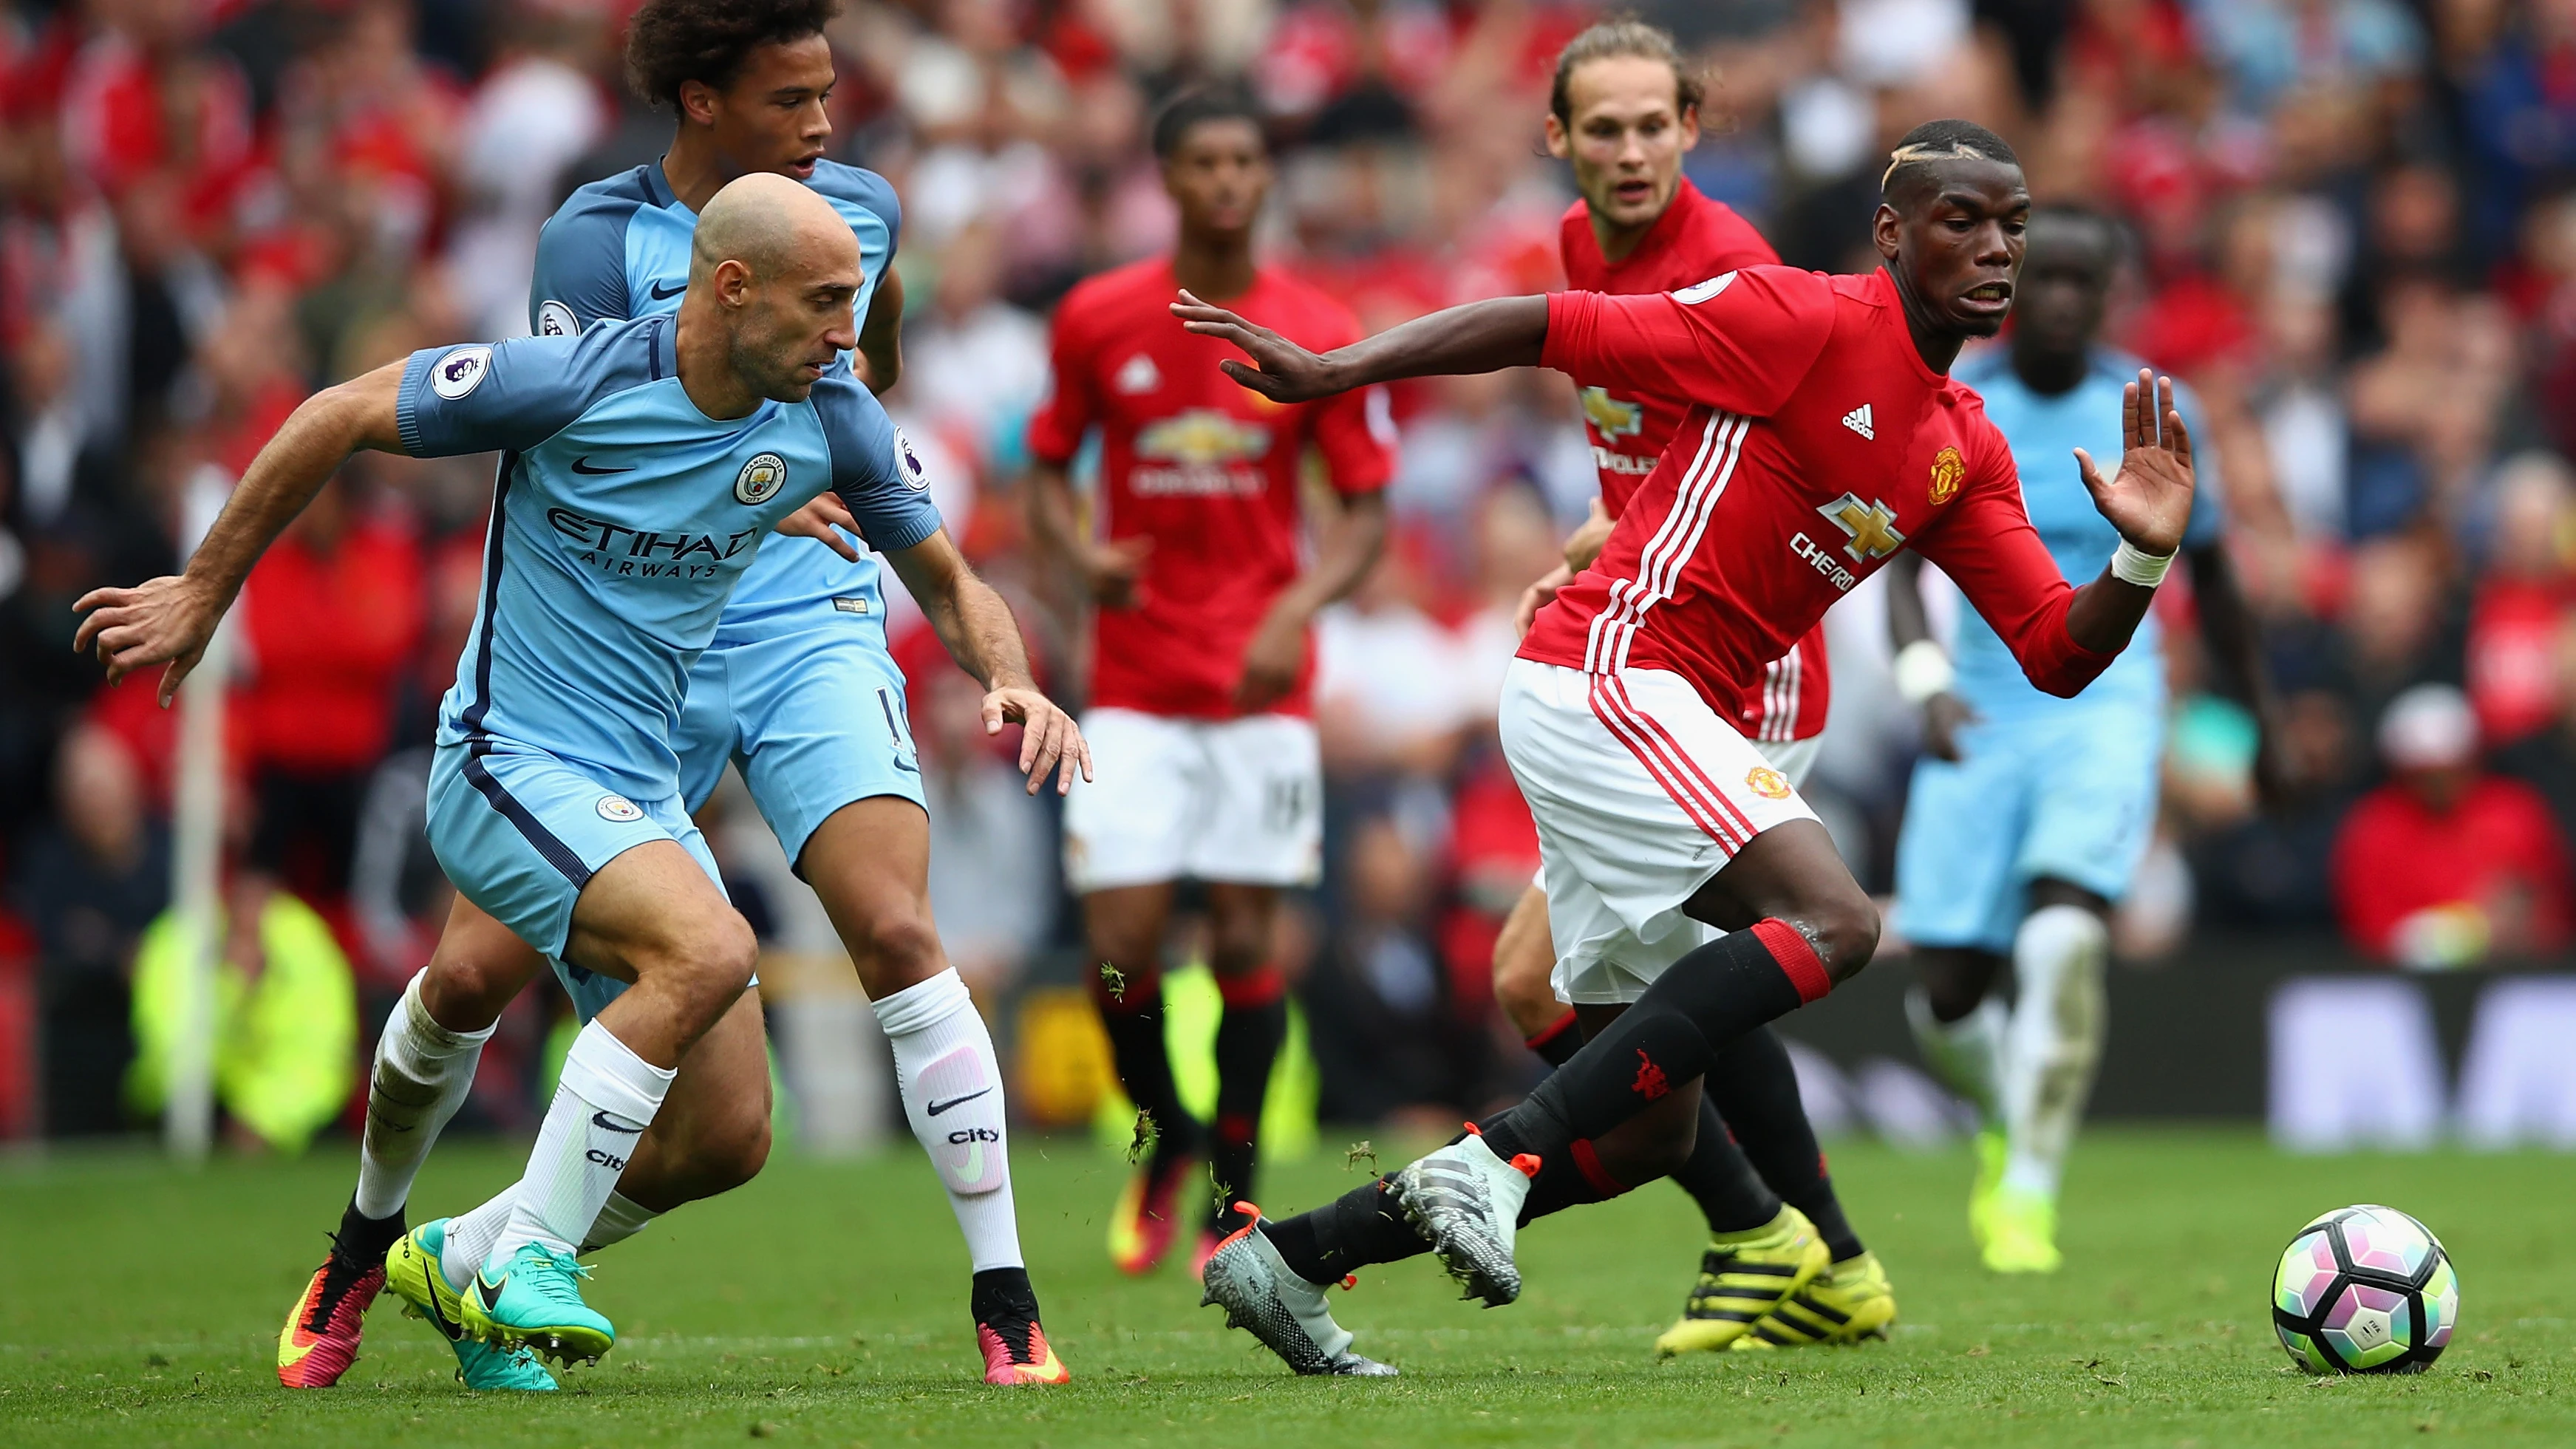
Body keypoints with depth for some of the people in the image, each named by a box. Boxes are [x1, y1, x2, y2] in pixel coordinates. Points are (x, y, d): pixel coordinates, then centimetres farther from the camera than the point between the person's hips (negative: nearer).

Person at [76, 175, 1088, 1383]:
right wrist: (204, 593, 1)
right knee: (709, 949, -32)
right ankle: (527, 1263, -20)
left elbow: (946, 583, 12)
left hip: (642, 799, 7)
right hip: (508, 771, -7)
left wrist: (1012, 684, -11)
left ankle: (459, 1259, 22)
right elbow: (338, 419, -7)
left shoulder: (831, 418, -2)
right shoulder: (571, 380, -18)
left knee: (728, 1139, 0)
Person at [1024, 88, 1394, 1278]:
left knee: (1247, 944, -1)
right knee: (1121, 946, -8)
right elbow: (1048, 471, 11)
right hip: (1134, 686, 0)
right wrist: (1081, 555, -10)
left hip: (1262, 688, 0)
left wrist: (1297, 610, -15)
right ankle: (1163, 1146, 20)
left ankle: (1232, 1198, 16)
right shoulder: (1095, 320, 1)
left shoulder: (1321, 335, -2)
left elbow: (1366, 510, 2)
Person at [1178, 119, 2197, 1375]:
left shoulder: (1968, 453, 15)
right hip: (1611, 671, -9)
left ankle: (1289, 1259, 17)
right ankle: (1495, 1161, -28)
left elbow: (2059, 655, 12)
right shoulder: (1808, 320, -8)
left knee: (1650, 1134, 10)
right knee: (1831, 921, -27)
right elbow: (1552, 330, -10)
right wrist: (1330, 373, -15)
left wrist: (2141, 559, -8)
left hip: (1659, 717, 9)